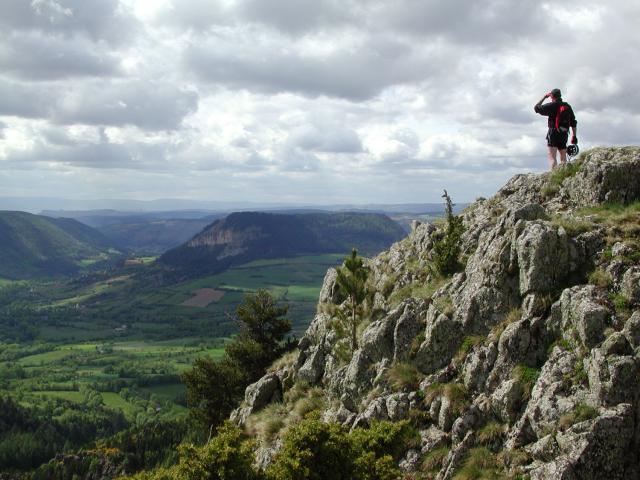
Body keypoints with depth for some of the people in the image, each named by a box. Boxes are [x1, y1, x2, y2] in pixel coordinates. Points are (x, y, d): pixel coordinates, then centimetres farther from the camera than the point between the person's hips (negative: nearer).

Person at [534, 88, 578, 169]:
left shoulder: (552, 105, -6)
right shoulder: (568, 106, 12)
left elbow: (536, 108, 2)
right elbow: (573, 123, 12)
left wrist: (544, 97, 11)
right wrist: (574, 136, 17)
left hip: (554, 133, -6)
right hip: (564, 134, 6)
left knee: (552, 157, -10)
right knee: (563, 158, 13)